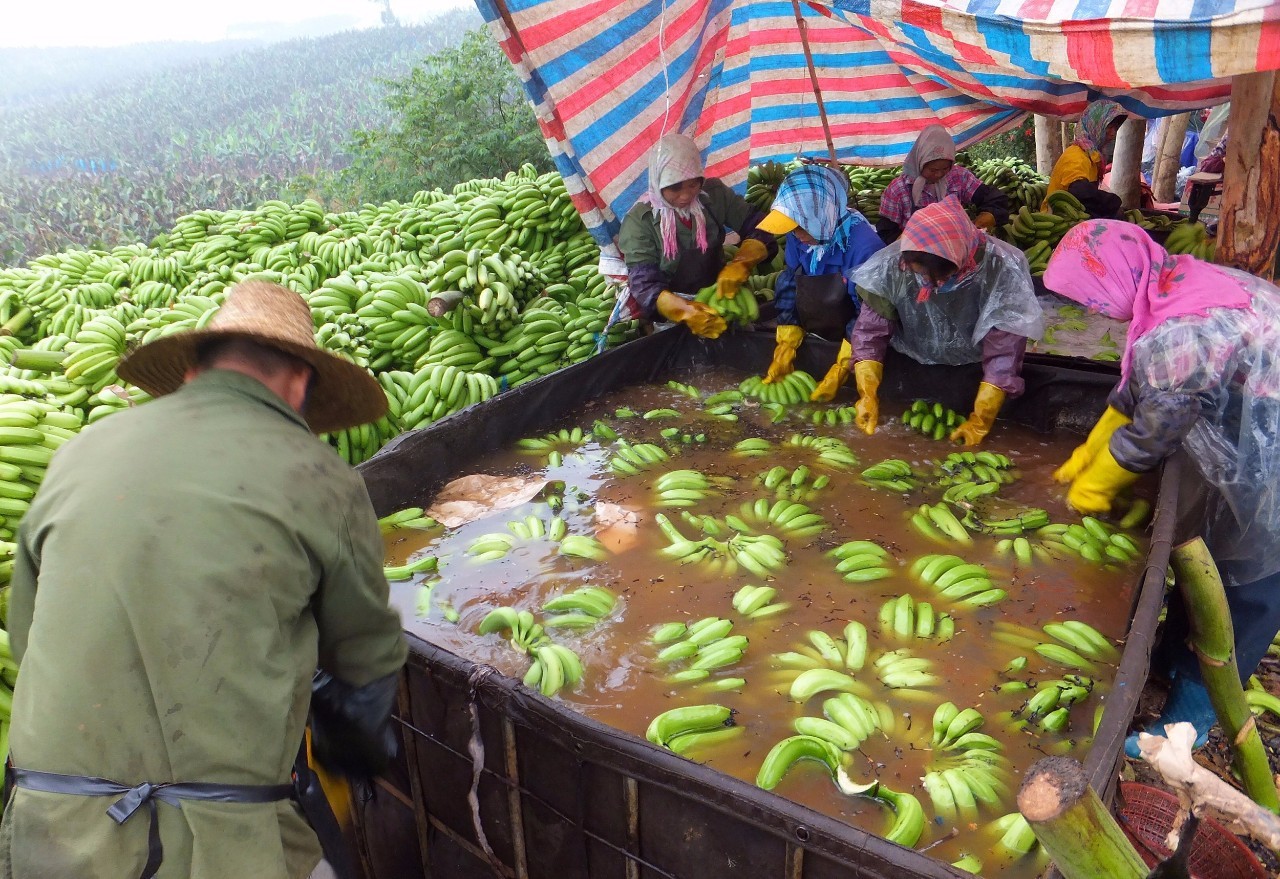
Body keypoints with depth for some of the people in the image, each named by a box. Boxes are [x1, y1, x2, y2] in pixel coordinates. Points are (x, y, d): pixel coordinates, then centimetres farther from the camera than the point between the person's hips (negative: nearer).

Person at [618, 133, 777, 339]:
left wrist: (739, 265, -25)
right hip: (667, 314, -2)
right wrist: (686, 312, -39)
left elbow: (758, 227, -3)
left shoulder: (714, 194, -4)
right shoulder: (639, 220, -15)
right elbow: (644, 283, -21)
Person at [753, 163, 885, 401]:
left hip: (846, 342, -5)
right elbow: (789, 288, -1)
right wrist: (785, 351, -7)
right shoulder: (799, 236, -11)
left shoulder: (863, 244, -27)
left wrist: (840, 370, -23)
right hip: (811, 336, 5)